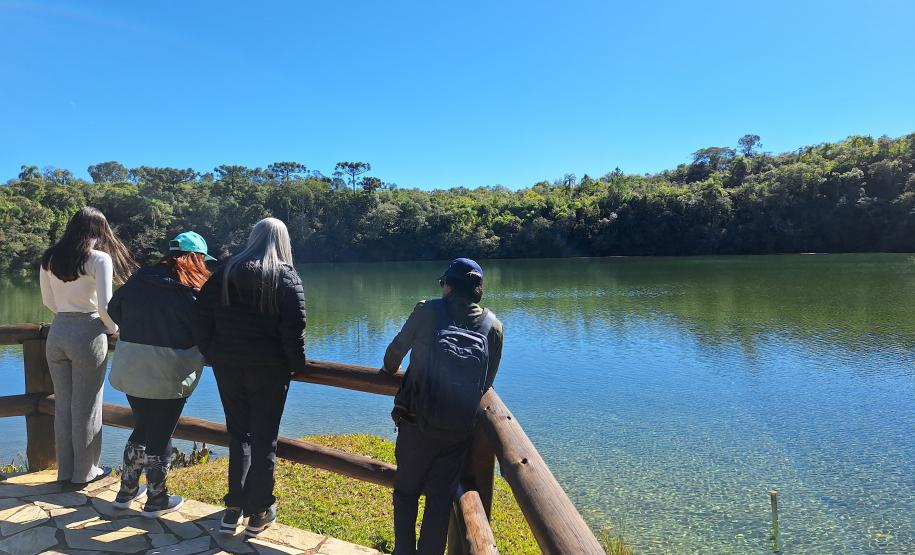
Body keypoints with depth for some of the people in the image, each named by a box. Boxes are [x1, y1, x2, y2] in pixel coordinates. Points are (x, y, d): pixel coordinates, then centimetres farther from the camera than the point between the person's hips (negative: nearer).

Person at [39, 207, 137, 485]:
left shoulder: (49, 258, 6)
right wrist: (113, 328, 2)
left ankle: (65, 469, 26)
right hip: (88, 335, -5)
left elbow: (48, 301, 15)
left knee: (62, 405, 15)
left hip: (57, 333, 6)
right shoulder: (100, 258, -11)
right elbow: (105, 305, -16)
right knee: (85, 407, 6)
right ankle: (84, 471, 18)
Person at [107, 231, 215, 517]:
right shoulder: (192, 290, -12)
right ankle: (156, 501, 23)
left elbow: (113, 309, 14)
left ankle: (127, 491, 35)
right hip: (168, 376, -6)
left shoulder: (138, 279, 5)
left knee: (142, 429, 24)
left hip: (130, 371, 6)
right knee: (160, 436, 9)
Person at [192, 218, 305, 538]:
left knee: (238, 433, 16)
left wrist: (211, 354, 12)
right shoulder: (286, 277, -7)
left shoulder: (225, 272, 4)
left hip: (227, 367, 3)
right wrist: (296, 364, -3)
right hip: (269, 370, -3)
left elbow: (201, 316, 3)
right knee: (264, 439, 8)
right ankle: (259, 512, 17)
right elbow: (294, 327, -14)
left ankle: (234, 508, 18)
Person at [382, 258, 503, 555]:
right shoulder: (493, 325, 1)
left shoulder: (428, 310, -6)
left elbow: (396, 350, 4)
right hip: (460, 430, 2)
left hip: (416, 422, -2)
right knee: (440, 497, 17)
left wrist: (390, 369, 26)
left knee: (406, 491, 19)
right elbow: (488, 380, 7)